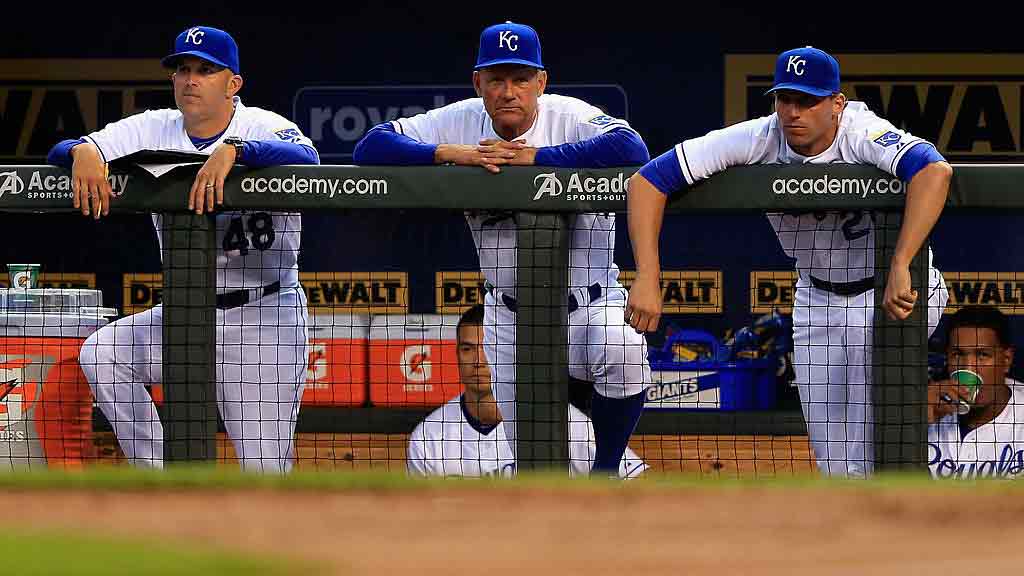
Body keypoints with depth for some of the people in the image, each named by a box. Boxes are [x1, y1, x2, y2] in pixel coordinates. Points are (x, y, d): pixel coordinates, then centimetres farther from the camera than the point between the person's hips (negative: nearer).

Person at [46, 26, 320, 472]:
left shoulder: (262, 128, -11)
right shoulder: (153, 130, 2)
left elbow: (306, 158, -34)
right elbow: (60, 153, -6)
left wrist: (232, 149, -49)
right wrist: (84, 151, -31)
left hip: (263, 318, -5)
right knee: (100, 354, -17)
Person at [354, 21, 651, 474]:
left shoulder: (569, 117, -17)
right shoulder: (461, 122, -7)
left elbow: (632, 149, -37)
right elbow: (370, 148, -11)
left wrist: (534, 157, -32)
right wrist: (449, 153, -26)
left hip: (587, 300, -3)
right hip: (509, 314, 3)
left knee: (623, 352, -35)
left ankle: (606, 472, -15)